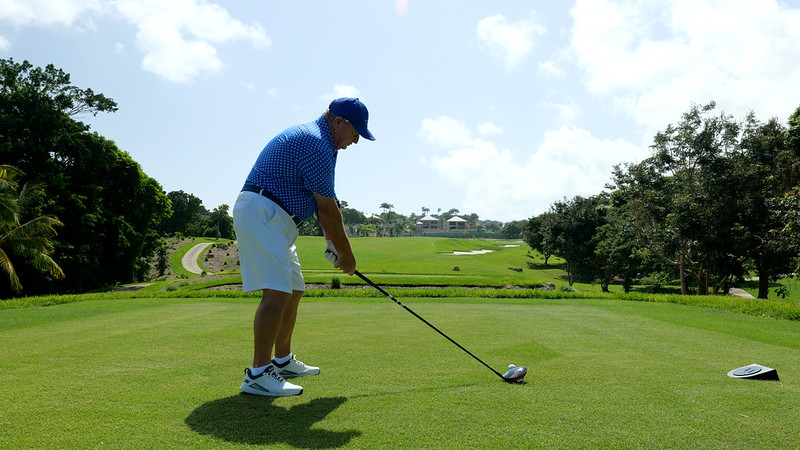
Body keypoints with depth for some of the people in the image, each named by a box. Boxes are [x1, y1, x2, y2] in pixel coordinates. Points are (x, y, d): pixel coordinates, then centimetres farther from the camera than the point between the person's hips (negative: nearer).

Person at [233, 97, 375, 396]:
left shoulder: (314, 140, 20)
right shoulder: (317, 144, -15)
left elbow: (325, 202, 18)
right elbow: (327, 209, -13)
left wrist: (332, 243, 12)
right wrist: (346, 253, -3)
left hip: (272, 220, 11)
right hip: (262, 214, -11)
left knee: (294, 290, 15)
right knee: (277, 292, -17)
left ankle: (282, 361, 26)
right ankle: (258, 374, -16)